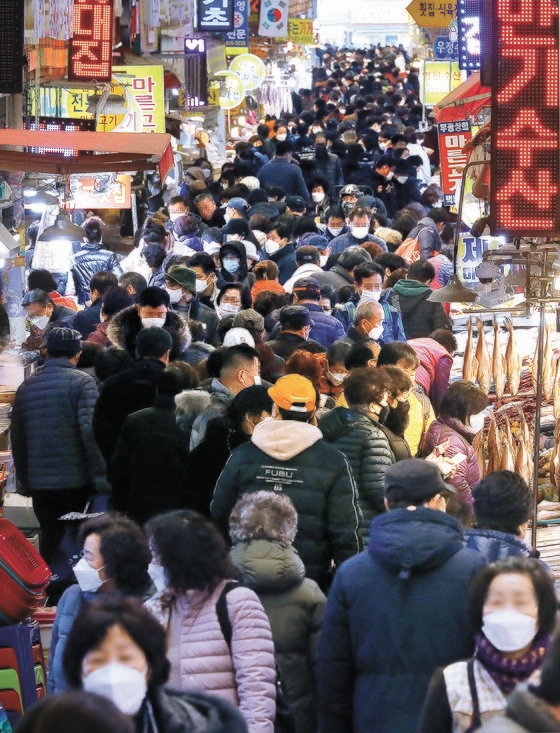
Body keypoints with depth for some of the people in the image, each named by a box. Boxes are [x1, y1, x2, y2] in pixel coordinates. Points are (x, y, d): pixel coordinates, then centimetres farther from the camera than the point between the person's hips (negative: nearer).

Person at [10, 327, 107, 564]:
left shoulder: (26, 387, 9)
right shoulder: (82, 382, -7)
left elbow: (17, 438, 13)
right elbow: (90, 431, -16)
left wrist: (24, 480, 21)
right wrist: (101, 474, -12)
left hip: (39, 482, 4)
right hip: (76, 480, -4)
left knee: (50, 539, 10)